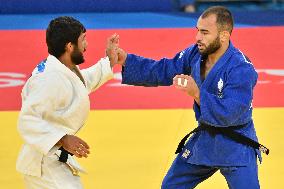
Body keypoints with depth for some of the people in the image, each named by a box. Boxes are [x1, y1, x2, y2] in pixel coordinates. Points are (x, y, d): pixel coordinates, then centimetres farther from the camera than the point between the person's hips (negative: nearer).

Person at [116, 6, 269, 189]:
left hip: (235, 148, -7)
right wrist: (125, 59, -10)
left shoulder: (242, 70, -27)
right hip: (203, 139, 7)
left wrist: (197, 93, -39)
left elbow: (229, 114, -32)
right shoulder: (195, 54, -5)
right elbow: (162, 71, 1)